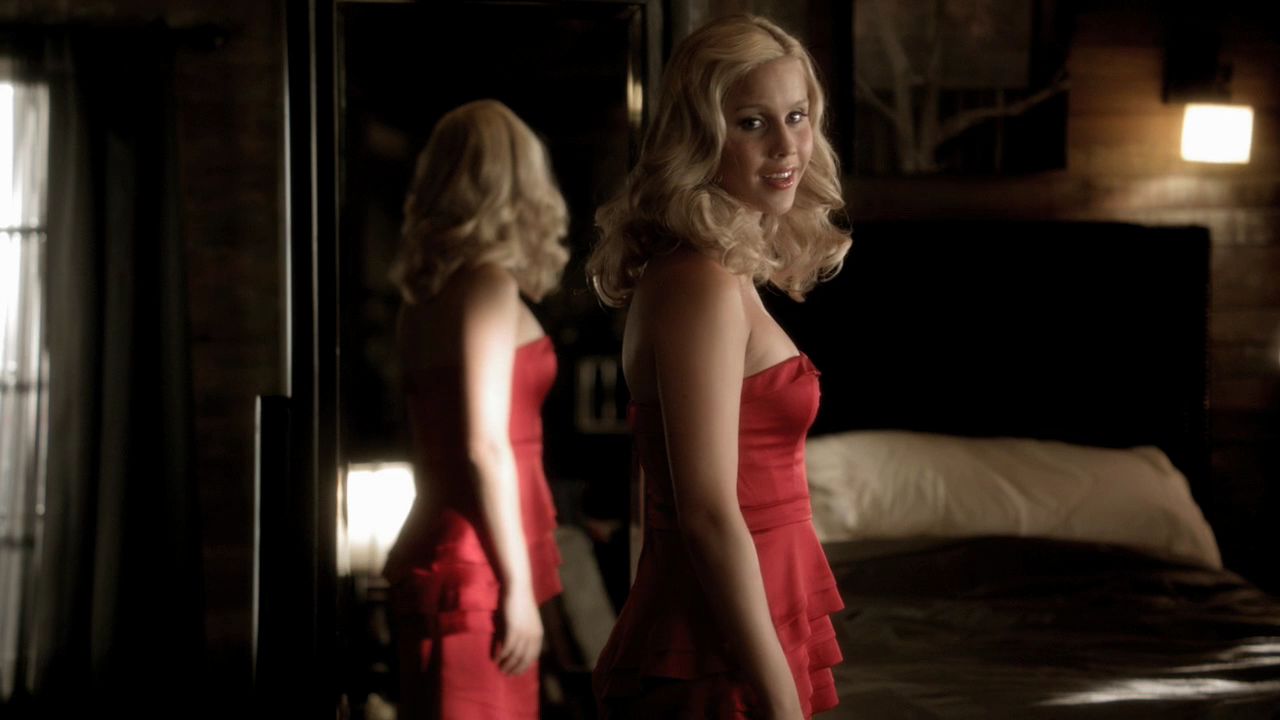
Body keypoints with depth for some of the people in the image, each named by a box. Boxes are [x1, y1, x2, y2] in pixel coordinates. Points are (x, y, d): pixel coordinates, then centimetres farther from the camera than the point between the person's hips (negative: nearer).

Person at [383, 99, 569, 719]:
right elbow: (486, 447, -16)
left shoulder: (427, 291, 14)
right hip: (478, 571, -9)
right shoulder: (489, 284, -10)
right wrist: (519, 585, -14)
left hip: (435, 550, 9)